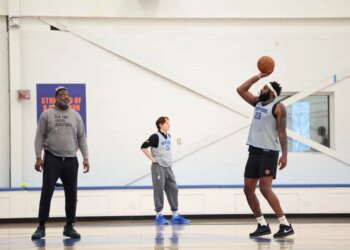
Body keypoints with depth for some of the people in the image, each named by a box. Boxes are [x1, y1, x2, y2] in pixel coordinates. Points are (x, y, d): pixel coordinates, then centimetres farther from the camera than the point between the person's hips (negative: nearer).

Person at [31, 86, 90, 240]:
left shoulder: (75, 116, 11)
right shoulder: (47, 115, 2)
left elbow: (81, 138, 11)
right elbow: (40, 137, 0)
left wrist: (86, 158, 3)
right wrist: (38, 157, -8)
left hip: (71, 160, 3)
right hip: (52, 159, -3)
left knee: (71, 194, 4)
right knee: (47, 193, -5)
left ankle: (69, 227, 14)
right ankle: (41, 227, 0)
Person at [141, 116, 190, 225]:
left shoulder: (168, 136, 12)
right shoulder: (155, 137, -12)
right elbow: (143, 147, -17)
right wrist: (152, 158, -15)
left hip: (168, 167, 8)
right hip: (159, 167, -8)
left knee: (173, 190, 6)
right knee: (159, 191, -3)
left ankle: (175, 216, 9)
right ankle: (159, 216, 4)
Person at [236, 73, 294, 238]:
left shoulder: (278, 107, -6)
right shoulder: (258, 103, 16)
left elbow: (282, 132, -11)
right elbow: (241, 90, 17)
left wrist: (284, 155, -19)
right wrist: (259, 76, 14)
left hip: (269, 152, -8)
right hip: (254, 152, 8)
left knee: (265, 188, -18)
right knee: (248, 189, 4)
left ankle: (286, 225, -15)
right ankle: (263, 225, 11)